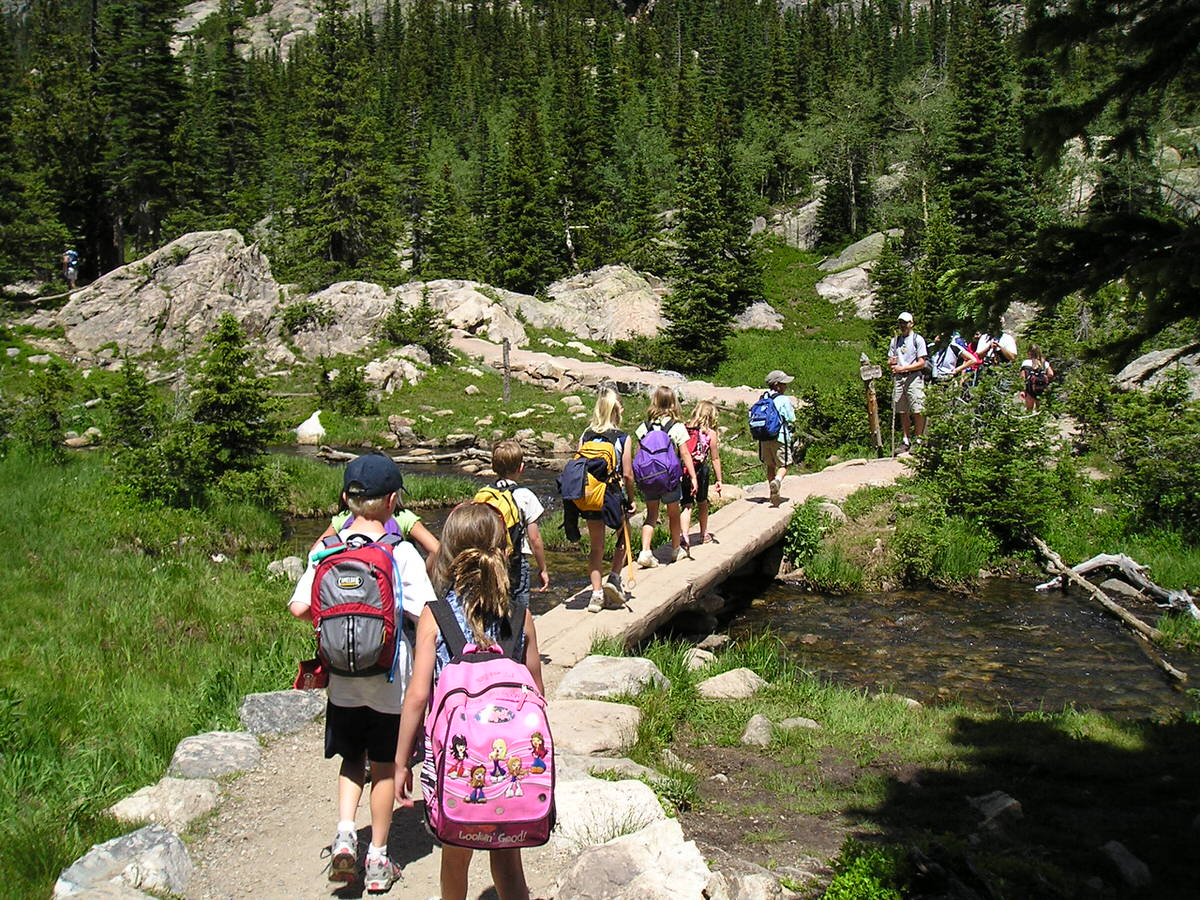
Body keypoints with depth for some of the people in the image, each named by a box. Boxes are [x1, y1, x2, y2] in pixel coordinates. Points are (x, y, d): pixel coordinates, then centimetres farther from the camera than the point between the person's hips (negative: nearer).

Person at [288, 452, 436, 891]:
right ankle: (378, 859, 20)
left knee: (352, 758, 22)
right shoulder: (401, 553, -13)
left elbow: (300, 607, -9)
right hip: (389, 679, -2)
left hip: (342, 678, 2)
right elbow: (426, 613, -17)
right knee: (384, 766, 13)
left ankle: (345, 834, 3)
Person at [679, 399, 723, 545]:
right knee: (702, 503, 20)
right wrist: (719, 480, 7)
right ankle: (704, 534, 36)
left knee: (686, 505, 4)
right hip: (700, 471, -1)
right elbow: (715, 459, 0)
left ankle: (684, 537, -14)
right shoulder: (710, 433, -3)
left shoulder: (684, 430, 4)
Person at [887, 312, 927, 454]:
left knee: (917, 411, -8)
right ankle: (906, 441, 13)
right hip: (898, 378, 5)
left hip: (914, 377, -5)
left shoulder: (918, 339, 1)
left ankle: (918, 441, -3)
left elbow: (921, 363, -7)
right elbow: (890, 361, 19)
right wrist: (891, 363, -5)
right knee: (902, 412, 6)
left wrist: (903, 368, -16)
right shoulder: (895, 340, 18)